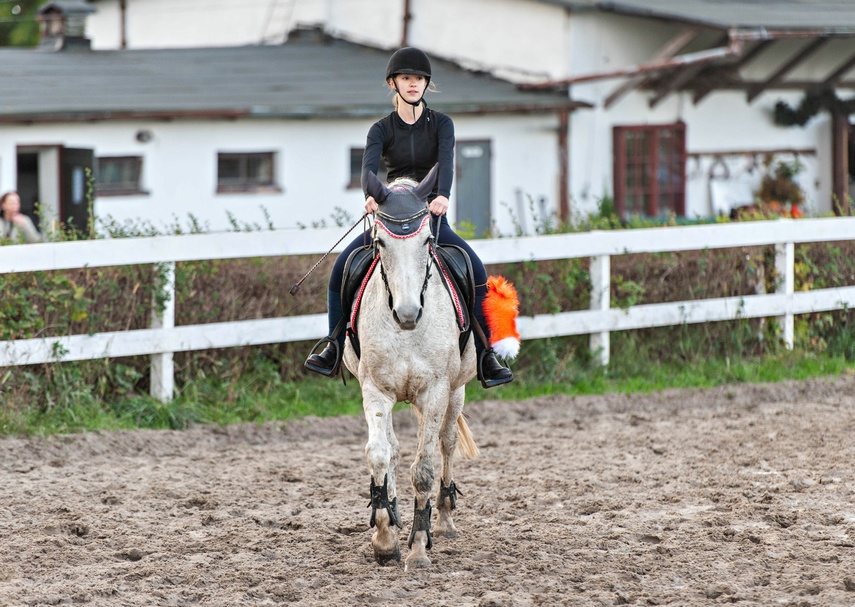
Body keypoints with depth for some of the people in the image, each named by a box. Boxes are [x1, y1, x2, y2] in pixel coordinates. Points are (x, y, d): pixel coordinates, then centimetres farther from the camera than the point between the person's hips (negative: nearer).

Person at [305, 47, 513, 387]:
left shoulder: (440, 124, 1)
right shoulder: (382, 129, 2)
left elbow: (446, 161, -18)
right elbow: (369, 166, -17)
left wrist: (442, 196, -40)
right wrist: (371, 196, -41)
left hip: (432, 217, -1)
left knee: (476, 270, -24)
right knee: (342, 267, -20)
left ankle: (485, 358, -19)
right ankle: (334, 350, -8)